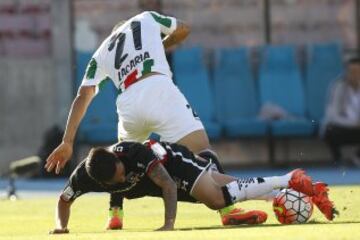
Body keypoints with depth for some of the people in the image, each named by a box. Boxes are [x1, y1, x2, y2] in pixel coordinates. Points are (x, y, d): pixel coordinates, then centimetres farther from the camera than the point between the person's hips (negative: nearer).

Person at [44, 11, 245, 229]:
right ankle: (226, 207, -24)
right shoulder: (146, 19, 29)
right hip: (160, 91, -3)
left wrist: (68, 142, 16)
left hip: (130, 101, 3)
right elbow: (183, 30, 43)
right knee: (202, 151, -5)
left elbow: (83, 98, 20)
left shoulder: (101, 55, 31)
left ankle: (115, 215, 25)